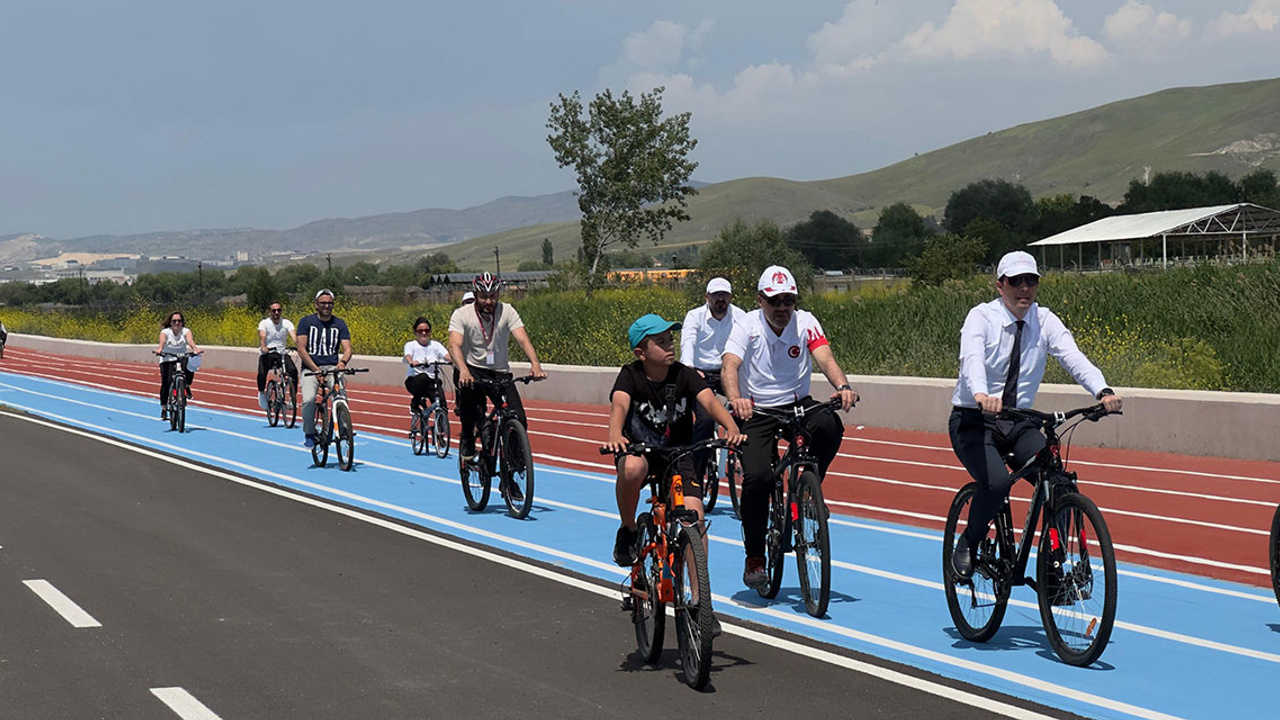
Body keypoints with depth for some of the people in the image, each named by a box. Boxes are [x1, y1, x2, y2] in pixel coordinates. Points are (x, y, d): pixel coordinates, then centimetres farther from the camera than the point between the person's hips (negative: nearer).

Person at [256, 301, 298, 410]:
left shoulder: (287, 323, 1)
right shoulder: (264, 323, -4)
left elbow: (294, 337, -15)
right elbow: (262, 336, -23)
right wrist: (263, 347, -45)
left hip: (282, 354, 2)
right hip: (267, 354, -1)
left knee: (293, 370, -26)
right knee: (262, 373, -29)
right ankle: (261, 392, 4)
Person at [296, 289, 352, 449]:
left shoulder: (339, 324, 8)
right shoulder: (306, 322, 2)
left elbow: (347, 348, -1)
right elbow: (301, 349, -4)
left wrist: (343, 362, -25)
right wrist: (316, 369, -16)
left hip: (332, 368, 1)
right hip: (310, 368, -1)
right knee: (308, 399, -26)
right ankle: (309, 433, -3)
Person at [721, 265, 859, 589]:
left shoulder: (805, 322, -4)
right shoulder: (747, 326, -10)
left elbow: (825, 358, -19)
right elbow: (729, 367, -24)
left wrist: (843, 386, -41)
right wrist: (735, 399, -46)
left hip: (797, 405, 2)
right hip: (756, 411, -2)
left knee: (830, 425, -31)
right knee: (757, 475, -23)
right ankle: (754, 558, -6)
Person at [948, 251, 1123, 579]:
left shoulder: (1045, 321, 0)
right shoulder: (981, 317, -11)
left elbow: (1073, 356, -16)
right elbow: (971, 357, -31)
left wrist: (1103, 391, -36)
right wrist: (980, 395, -53)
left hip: (1019, 422, 4)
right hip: (974, 420, -4)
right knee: (997, 482, -29)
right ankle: (967, 546, -2)